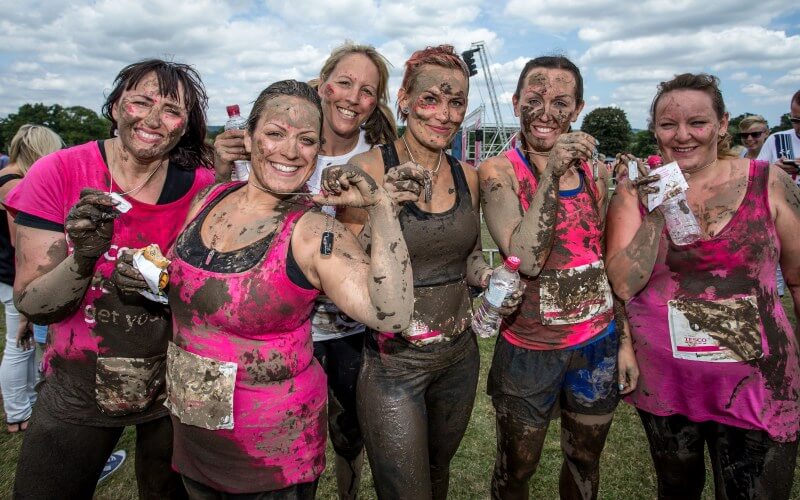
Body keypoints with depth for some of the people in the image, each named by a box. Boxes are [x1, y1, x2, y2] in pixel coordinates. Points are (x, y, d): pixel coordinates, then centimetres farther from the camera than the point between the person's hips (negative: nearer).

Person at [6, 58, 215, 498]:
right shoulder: (57, 175, -13)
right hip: (78, 390, 0)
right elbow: (31, 306, -13)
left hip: (174, 383, 1)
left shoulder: (201, 186, -11)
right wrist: (84, 259, -31)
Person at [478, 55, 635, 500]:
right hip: (529, 349, -4)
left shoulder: (594, 170, 2)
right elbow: (527, 259, -23)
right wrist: (552, 174, -29)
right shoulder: (499, 171, -11)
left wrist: (625, 341, 8)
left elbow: (609, 259, 9)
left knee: (584, 464, 23)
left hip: (599, 342, 4)